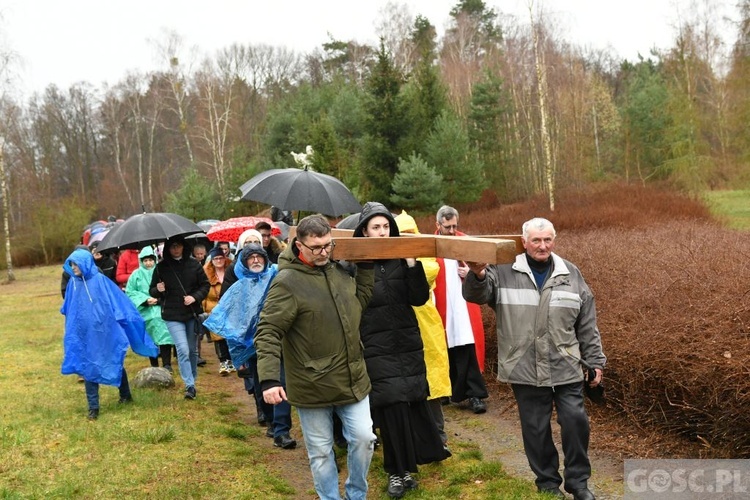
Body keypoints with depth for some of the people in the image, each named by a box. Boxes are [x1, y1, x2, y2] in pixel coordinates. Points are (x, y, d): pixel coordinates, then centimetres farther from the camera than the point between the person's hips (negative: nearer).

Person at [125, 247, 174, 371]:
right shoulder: (136, 274, 8)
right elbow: (130, 292, 5)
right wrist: (145, 299, -7)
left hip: (161, 310, -2)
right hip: (145, 311, 2)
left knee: (164, 336, -15)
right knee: (150, 339, 6)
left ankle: (167, 364, -13)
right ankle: (154, 366, 15)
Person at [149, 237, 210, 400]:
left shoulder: (193, 264, 0)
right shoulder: (161, 267, 0)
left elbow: (205, 285, 5)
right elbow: (152, 291, 6)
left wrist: (195, 297, -11)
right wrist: (158, 290, -16)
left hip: (193, 314, 2)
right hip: (173, 316, -2)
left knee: (193, 350, 13)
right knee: (183, 350, -13)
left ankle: (192, 381, 30)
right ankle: (190, 386, -7)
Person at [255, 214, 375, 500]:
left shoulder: (340, 271, 5)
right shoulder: (287, 282, -16)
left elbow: (360, 300, 20)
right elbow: (268, 333, -19)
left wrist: (366, 266, 9)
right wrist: (269, 380, -27)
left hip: (352, 379, 6)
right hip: (312, 386, -5)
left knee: (363, 439, 8)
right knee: (321, 451, 9)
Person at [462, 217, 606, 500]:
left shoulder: (570, 274, 6)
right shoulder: (504, 272, -2)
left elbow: (587, 325, 10)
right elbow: (477, 295, -13)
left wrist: (595, 361, 10)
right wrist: (478, 276, -35)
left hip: (566, 369, 2)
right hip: (525, 370, -1)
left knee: (575, 421, 2)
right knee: (536, 428, 8)